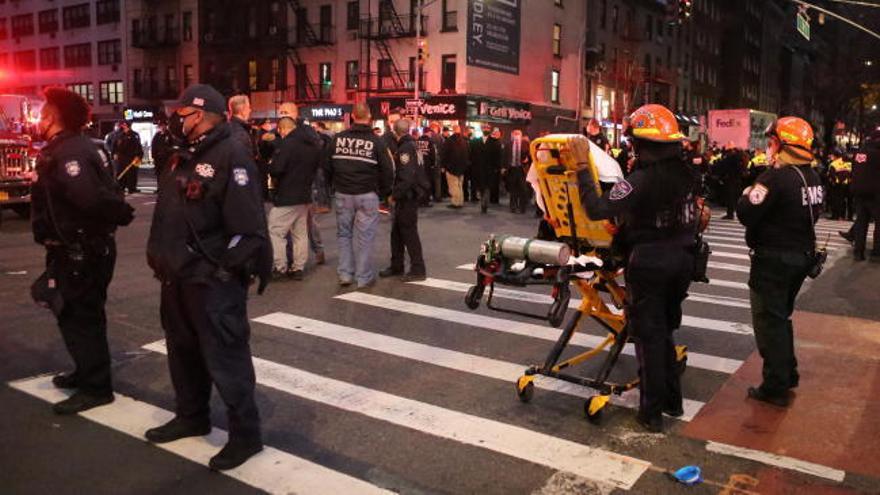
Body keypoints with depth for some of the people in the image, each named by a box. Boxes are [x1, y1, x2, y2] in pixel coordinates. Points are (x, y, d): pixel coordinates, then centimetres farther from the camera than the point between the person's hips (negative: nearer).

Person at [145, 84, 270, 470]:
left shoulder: (230, 156, -15)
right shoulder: (186, 156, 14)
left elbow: (248, 225, -22)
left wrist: (223, 271, -21)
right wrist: (162, 260, 17)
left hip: (212, 283, -10)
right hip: (178, 278, 10)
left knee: (224, 358, -2)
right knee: (183, 351, 21)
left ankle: (245, 434, 11)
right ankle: (192, 416, 39)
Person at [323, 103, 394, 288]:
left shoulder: (338, 138, -1)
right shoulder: (376, 141, -8)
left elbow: (326, 165, 5)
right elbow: (387, 170, -8)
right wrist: (384, 191, 7)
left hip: (343, 194, 3)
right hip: (367, 195, -2)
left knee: (344, 233, 15)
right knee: (364, 236, 4)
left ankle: (345, 274, 17)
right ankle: (364, 277, 9)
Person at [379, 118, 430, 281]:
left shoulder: (406, 148, -17)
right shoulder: (411, 145, 13)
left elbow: (406, 177, -26)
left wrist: (395, 195, -18)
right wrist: (396, 194, 15)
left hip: (409, 196, -10)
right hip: (407, 196, 10)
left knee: (409, 232, -3)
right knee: (397, 231, 15)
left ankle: (418, 269, 4)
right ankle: (396, 266, 23)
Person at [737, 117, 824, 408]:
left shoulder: (776, 177, -21)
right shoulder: (813, 177, 7)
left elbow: (745, 214, -22)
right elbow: (813, 213, 17)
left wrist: (748, 194, -5)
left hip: (774, 259, -8)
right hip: (803, 254, 8)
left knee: (769, 321, 2)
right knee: (782, 316, 22)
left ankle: (775, 387, 8)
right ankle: (788, 373, 33)